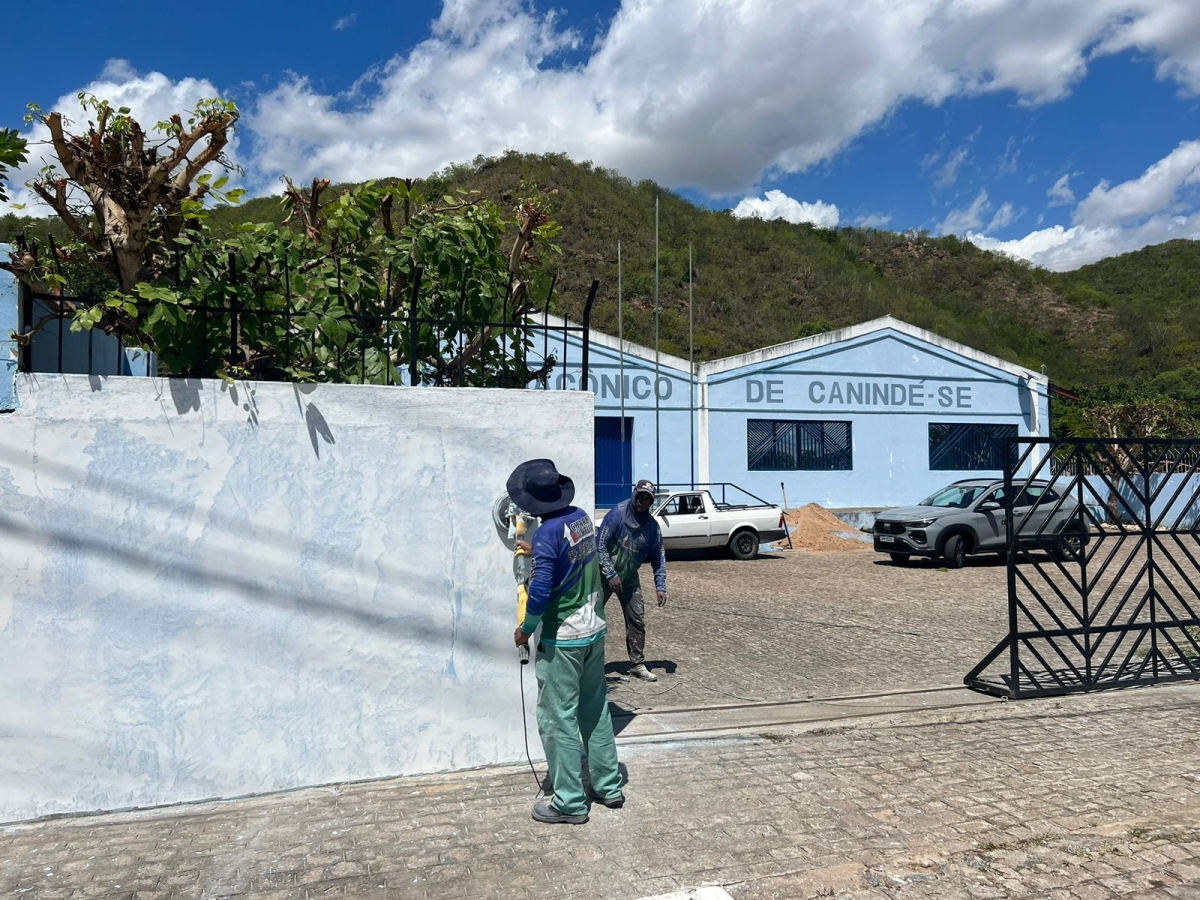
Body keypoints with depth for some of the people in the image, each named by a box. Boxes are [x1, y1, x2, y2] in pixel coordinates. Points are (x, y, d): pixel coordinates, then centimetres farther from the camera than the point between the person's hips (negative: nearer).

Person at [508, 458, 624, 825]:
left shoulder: (547, 533, -21)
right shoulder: (582, 517, 1)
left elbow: (540, 590, -23)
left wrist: (525, 630, -8)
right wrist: (535, 551, 29)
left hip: (562, 640, -8)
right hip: (594, 630, 8)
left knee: (559, 719, 4)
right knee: (596, 710, 17)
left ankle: (570, 803, 13)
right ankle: (608, 787, 28)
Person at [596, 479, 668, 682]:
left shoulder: (652, 526, -3)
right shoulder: (617, 514, -17)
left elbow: (659, 558, 3)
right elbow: (601, 546, -17)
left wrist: (660, 587, -5)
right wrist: (611, 575, -21)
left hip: (629, 579, 4)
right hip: (605, 576, -4)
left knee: (637, 620, 2)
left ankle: (638, 664, 13)